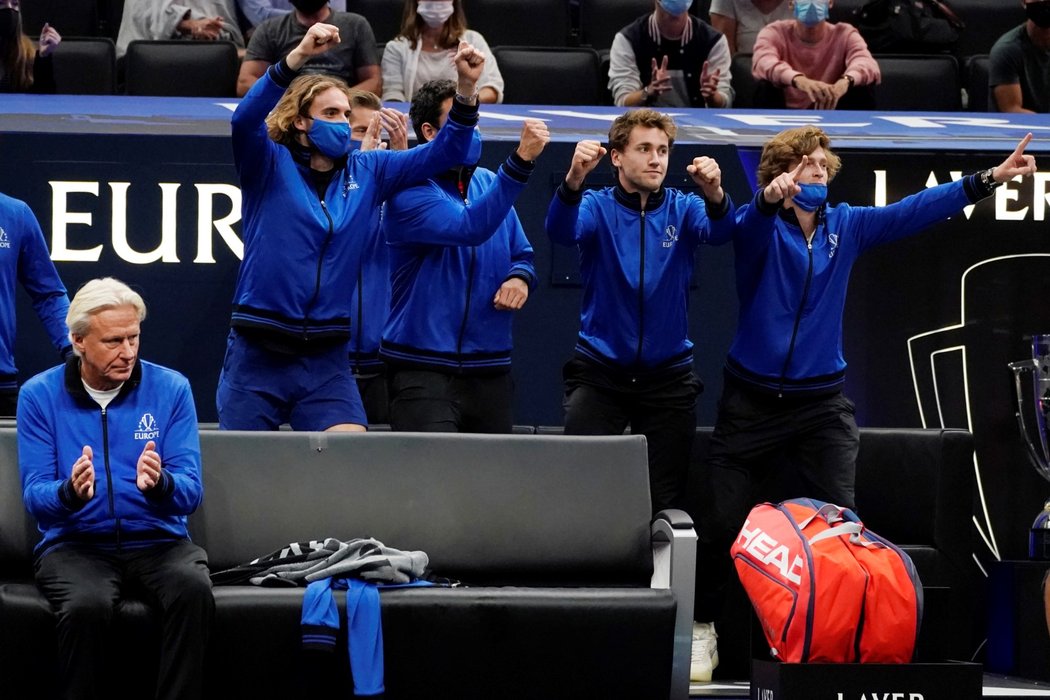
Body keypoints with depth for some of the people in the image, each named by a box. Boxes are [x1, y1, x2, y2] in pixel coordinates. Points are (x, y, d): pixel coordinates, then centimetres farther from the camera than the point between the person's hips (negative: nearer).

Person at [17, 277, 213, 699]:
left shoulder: (171, 388, 2)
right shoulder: (39, 395, 1)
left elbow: (190, 493, -5)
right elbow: (35, 497, -5)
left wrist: (159, 484, -29)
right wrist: (70, 492, -28)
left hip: (157, 540, 1)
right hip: (75, 545, -1)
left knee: (193, 589, -32)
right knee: (87, 606, -34)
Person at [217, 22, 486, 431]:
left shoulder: (366, 172, 11)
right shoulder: (271, 165, -2)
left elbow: (442, 153, 10)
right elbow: (245, 120, -22)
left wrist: (466, 90, -8)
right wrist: (299, 56, -35)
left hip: (326, 361, 3)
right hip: (259, 355, -3)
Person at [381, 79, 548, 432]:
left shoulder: (489, 183, 11)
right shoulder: (411, 190, -10)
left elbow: (522, 255, 20)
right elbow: (470, 227, -27)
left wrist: (520, 278, -5)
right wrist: (522, 160, -33)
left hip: (491, 372, 6)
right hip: (425, 372, -6)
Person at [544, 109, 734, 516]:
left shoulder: (683, 209, 2)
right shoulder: (598, 207, -2)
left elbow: (718, 232, -18)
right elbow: (561, 231, -23)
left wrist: (714, 195, -42)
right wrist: (573, 181, -44)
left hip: (668, 375, 1)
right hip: (599, 372, -1)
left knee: (663, 499, 4)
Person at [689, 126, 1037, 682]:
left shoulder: (847, 226, 5)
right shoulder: (759, 226, -7)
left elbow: (914, 212, 1)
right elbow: (747, 227, -29)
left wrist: (989, 179, -7)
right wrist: (771, 199, -53)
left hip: (822, 404, 3)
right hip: (752, 401, -3)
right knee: (720, 524, -2)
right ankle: (702, 631, 15)